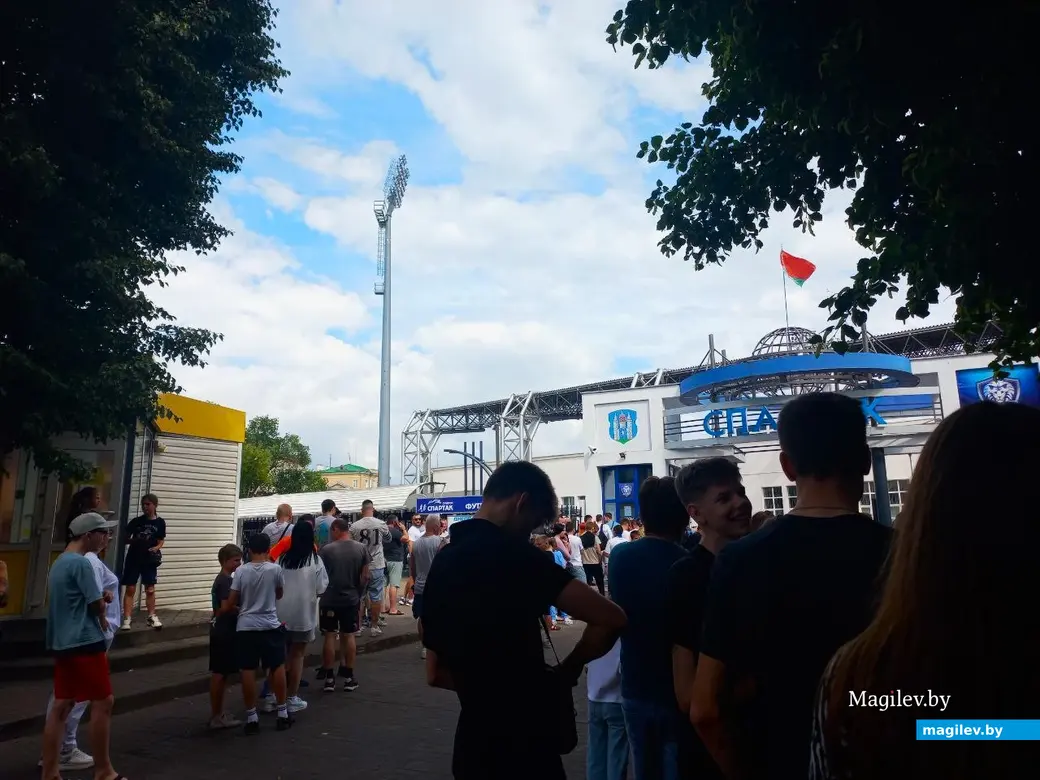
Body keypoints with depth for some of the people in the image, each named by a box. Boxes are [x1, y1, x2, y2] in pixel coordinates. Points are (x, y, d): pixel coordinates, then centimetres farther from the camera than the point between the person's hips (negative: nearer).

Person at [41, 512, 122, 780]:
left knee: (61, 705, 11)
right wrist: (102, 612, 8)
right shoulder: (81, 563, -16)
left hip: (62, 644, 9)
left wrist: (100, 599, 4)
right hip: (85, 643, -9)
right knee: (102, 703, 0)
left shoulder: (59, 562, 14)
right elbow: (98, 605, -14)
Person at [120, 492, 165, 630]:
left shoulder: (160, 522, -1)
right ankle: (126, 619, 3)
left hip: (149, 560, 0)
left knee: (150, 590, 6)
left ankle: (152, 617, 19)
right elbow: (125, 538, 2)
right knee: (130, 589, -1)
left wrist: (156, 548, -13)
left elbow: (161, 540, 6)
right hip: (133, 559, 0)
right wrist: (132, 540, -19)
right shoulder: (136, 521, -1)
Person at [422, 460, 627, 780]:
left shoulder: (442, 562, 5)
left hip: (471, 744, 7)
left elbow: (436, 673, 12)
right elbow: (611, 619, -21)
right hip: (522, 745, -7)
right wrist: (568, 670, -7)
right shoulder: (512, 553, -18)